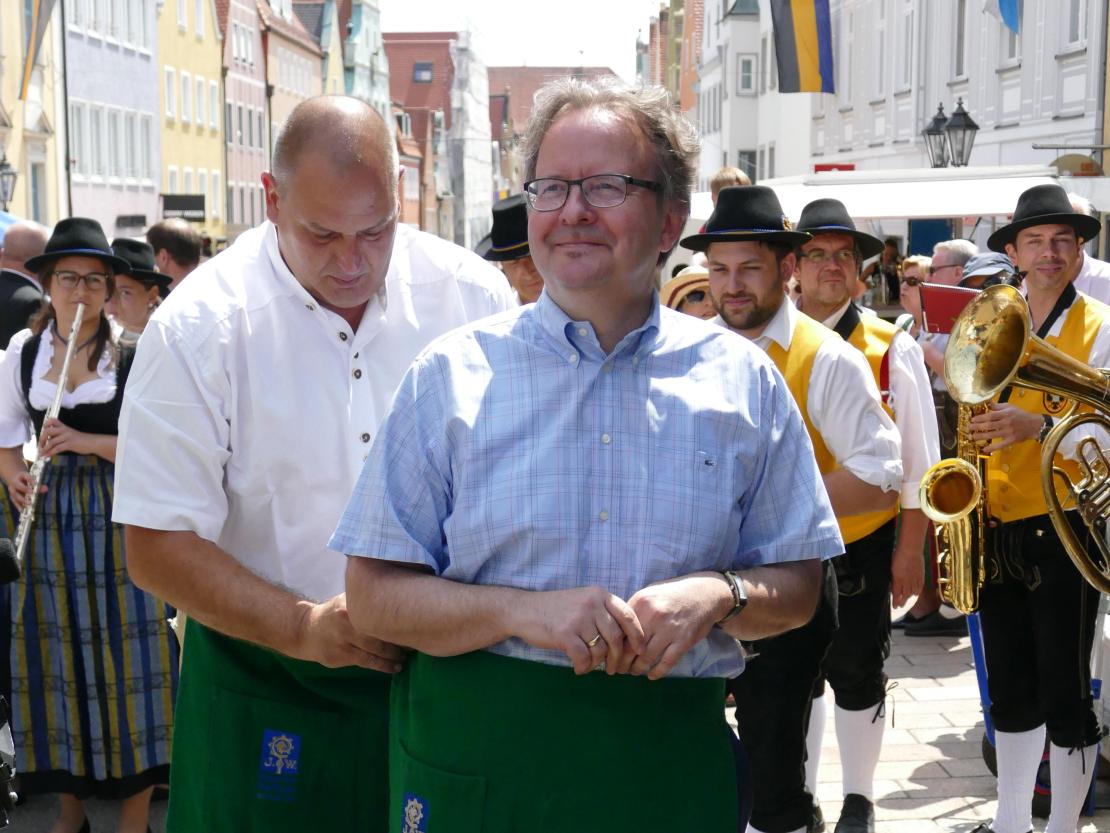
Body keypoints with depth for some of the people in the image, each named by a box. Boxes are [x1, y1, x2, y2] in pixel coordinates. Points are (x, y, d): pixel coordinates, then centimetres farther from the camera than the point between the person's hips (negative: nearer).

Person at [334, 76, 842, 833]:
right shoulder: (452, 376, -2)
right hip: (476, 765, -1)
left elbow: (798, 589, 7)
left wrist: (719, 595, -14)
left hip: (672, 767, 1)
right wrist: (523, 610, -19)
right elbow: (374, 598, -4)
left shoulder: (741, 380, 3)